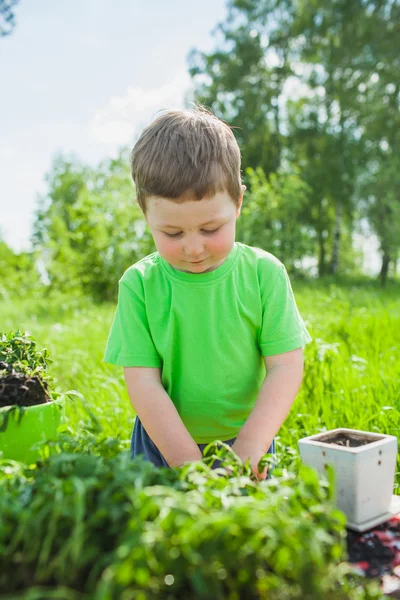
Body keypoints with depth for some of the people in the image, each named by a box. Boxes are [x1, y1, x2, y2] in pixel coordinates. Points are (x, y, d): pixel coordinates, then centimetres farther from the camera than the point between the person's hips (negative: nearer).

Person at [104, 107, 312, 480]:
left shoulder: (264, 273, -11)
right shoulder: (139, 284, -12)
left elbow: (286, 367, -12)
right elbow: (143, 384, -13)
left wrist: (247, 449, -21)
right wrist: (190, 464, -20)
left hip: (249, 440, 0)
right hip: (163, 446, 0)